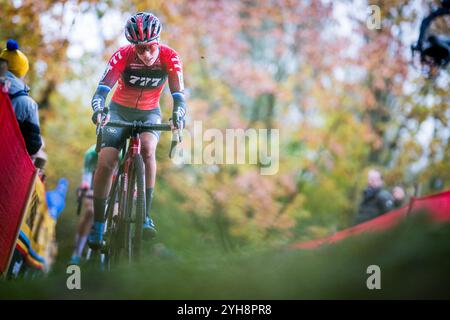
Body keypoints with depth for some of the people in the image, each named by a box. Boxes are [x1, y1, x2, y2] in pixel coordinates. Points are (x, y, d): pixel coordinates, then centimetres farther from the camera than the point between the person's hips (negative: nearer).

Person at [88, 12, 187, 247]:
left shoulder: (169, 57, -20)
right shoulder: (122, 56, -23)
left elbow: (178, 93, -26)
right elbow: (103, 87, -32)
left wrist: (178, 114, -48)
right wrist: (99, 108, -54)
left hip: (149, 113, 0)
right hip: (119, 110, 0)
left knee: (147, 149, -31)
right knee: (106, 160, -19)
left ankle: (145, 216, -24)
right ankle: (98, 224, -5)